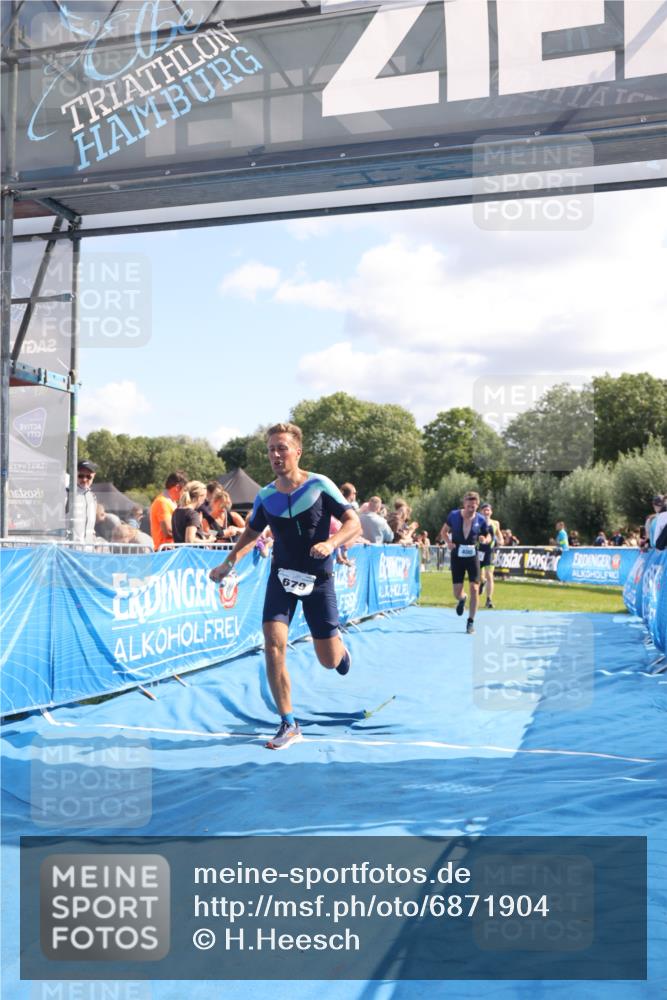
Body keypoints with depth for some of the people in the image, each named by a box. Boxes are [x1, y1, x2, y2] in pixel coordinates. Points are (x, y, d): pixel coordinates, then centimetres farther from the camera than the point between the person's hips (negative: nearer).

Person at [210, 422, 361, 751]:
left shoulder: (320, 485, -11)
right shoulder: (265, 496, -1)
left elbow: (353, 521, -9)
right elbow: (251, 532, 15)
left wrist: (331, 543, -28)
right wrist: (229, 563, 3)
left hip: (318, 579, -2)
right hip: (282, 576, 2)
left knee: (329, 661, 1)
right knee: (273, 646, -15)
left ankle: (340, 647, 42)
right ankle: (289, 725, -1)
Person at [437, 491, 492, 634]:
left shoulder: (481, 520, -7)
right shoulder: (454, 515, -6)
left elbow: (489, 537, 5)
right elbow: (444, 531, 7)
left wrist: (485, 539, -20)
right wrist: (448, 542, -13)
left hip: (473, 556, 0)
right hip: (457, 556, 0)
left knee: (474, 588, -9)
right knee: (457, 593, 1)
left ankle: (471, 621, 5)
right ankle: (462, 599, 41)